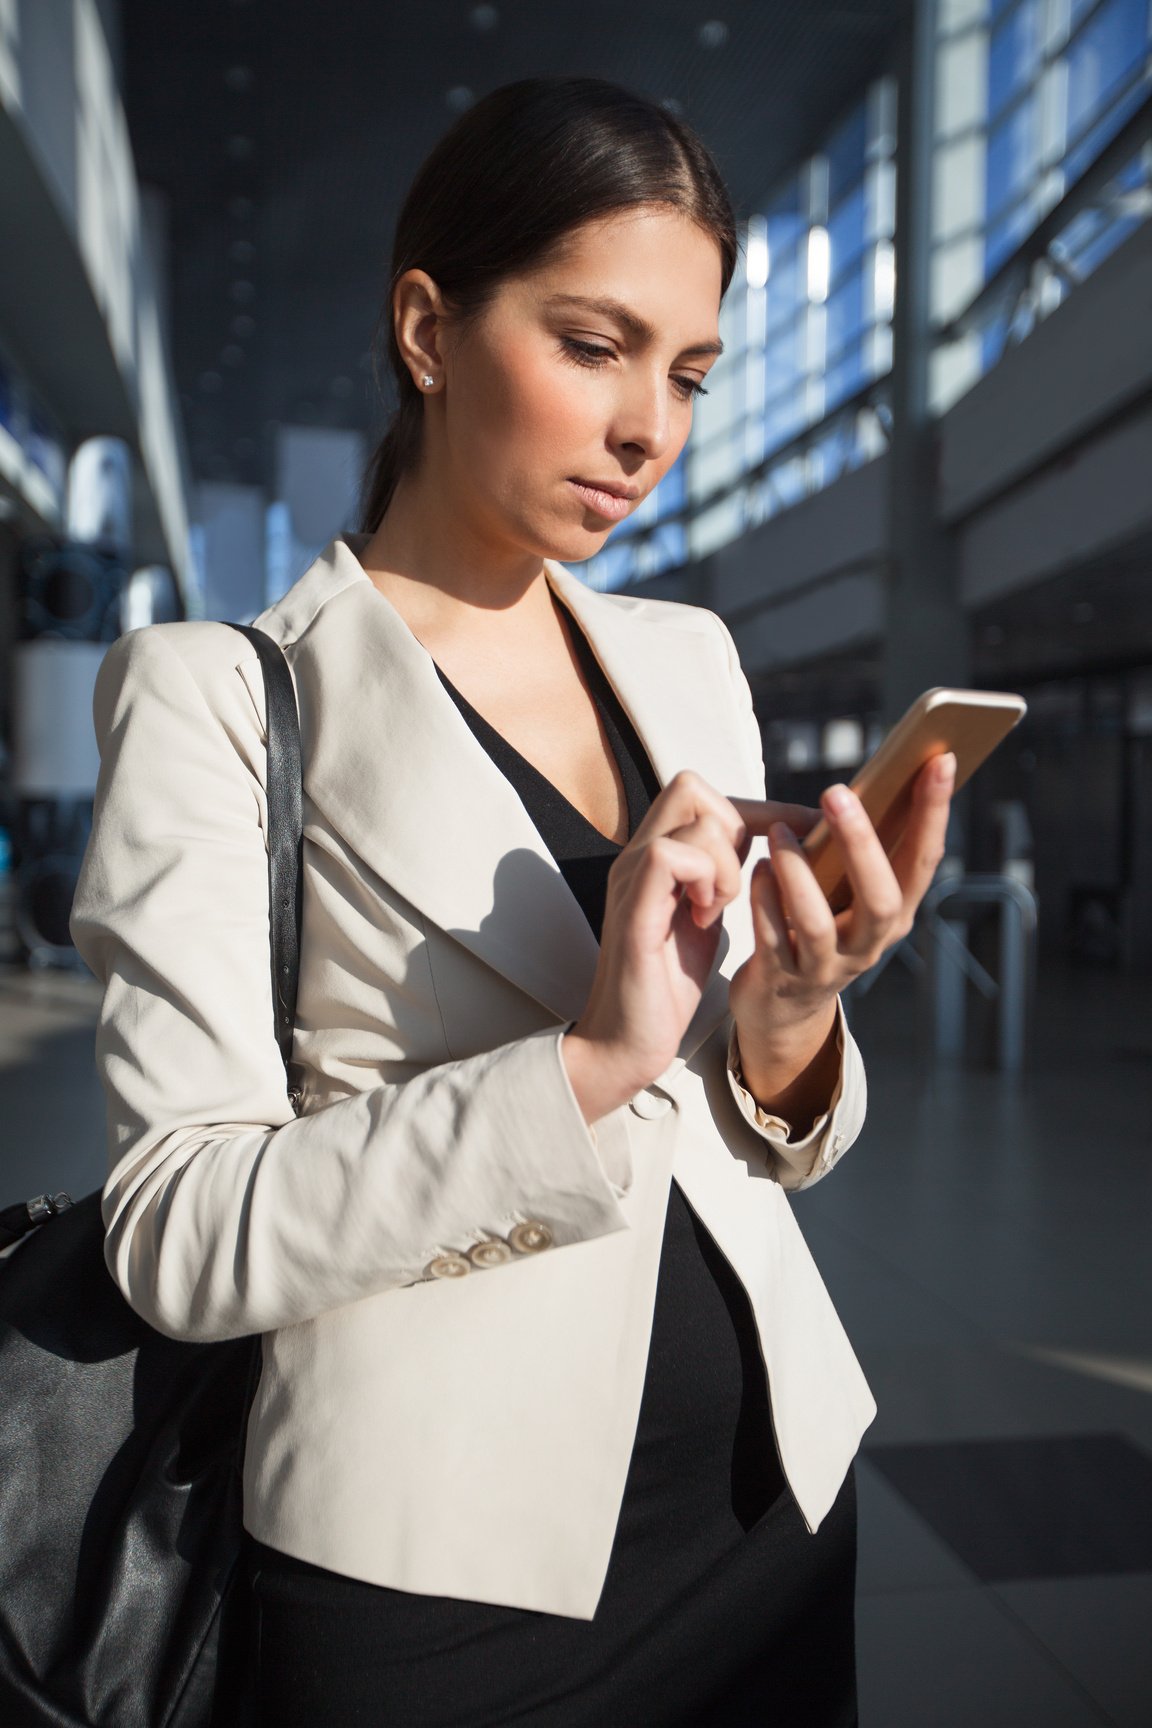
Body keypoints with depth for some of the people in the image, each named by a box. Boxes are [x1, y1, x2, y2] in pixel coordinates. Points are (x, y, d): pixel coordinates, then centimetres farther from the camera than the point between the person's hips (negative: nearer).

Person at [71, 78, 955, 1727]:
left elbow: (768, 1140, 8)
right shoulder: (224, 692, -11)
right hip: (445, 1565, -4)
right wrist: (582, 1063, -27)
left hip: (776, 1488, 5)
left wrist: (787, 1031, -14)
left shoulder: (691, 658, 3)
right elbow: (180, 1233, -16)